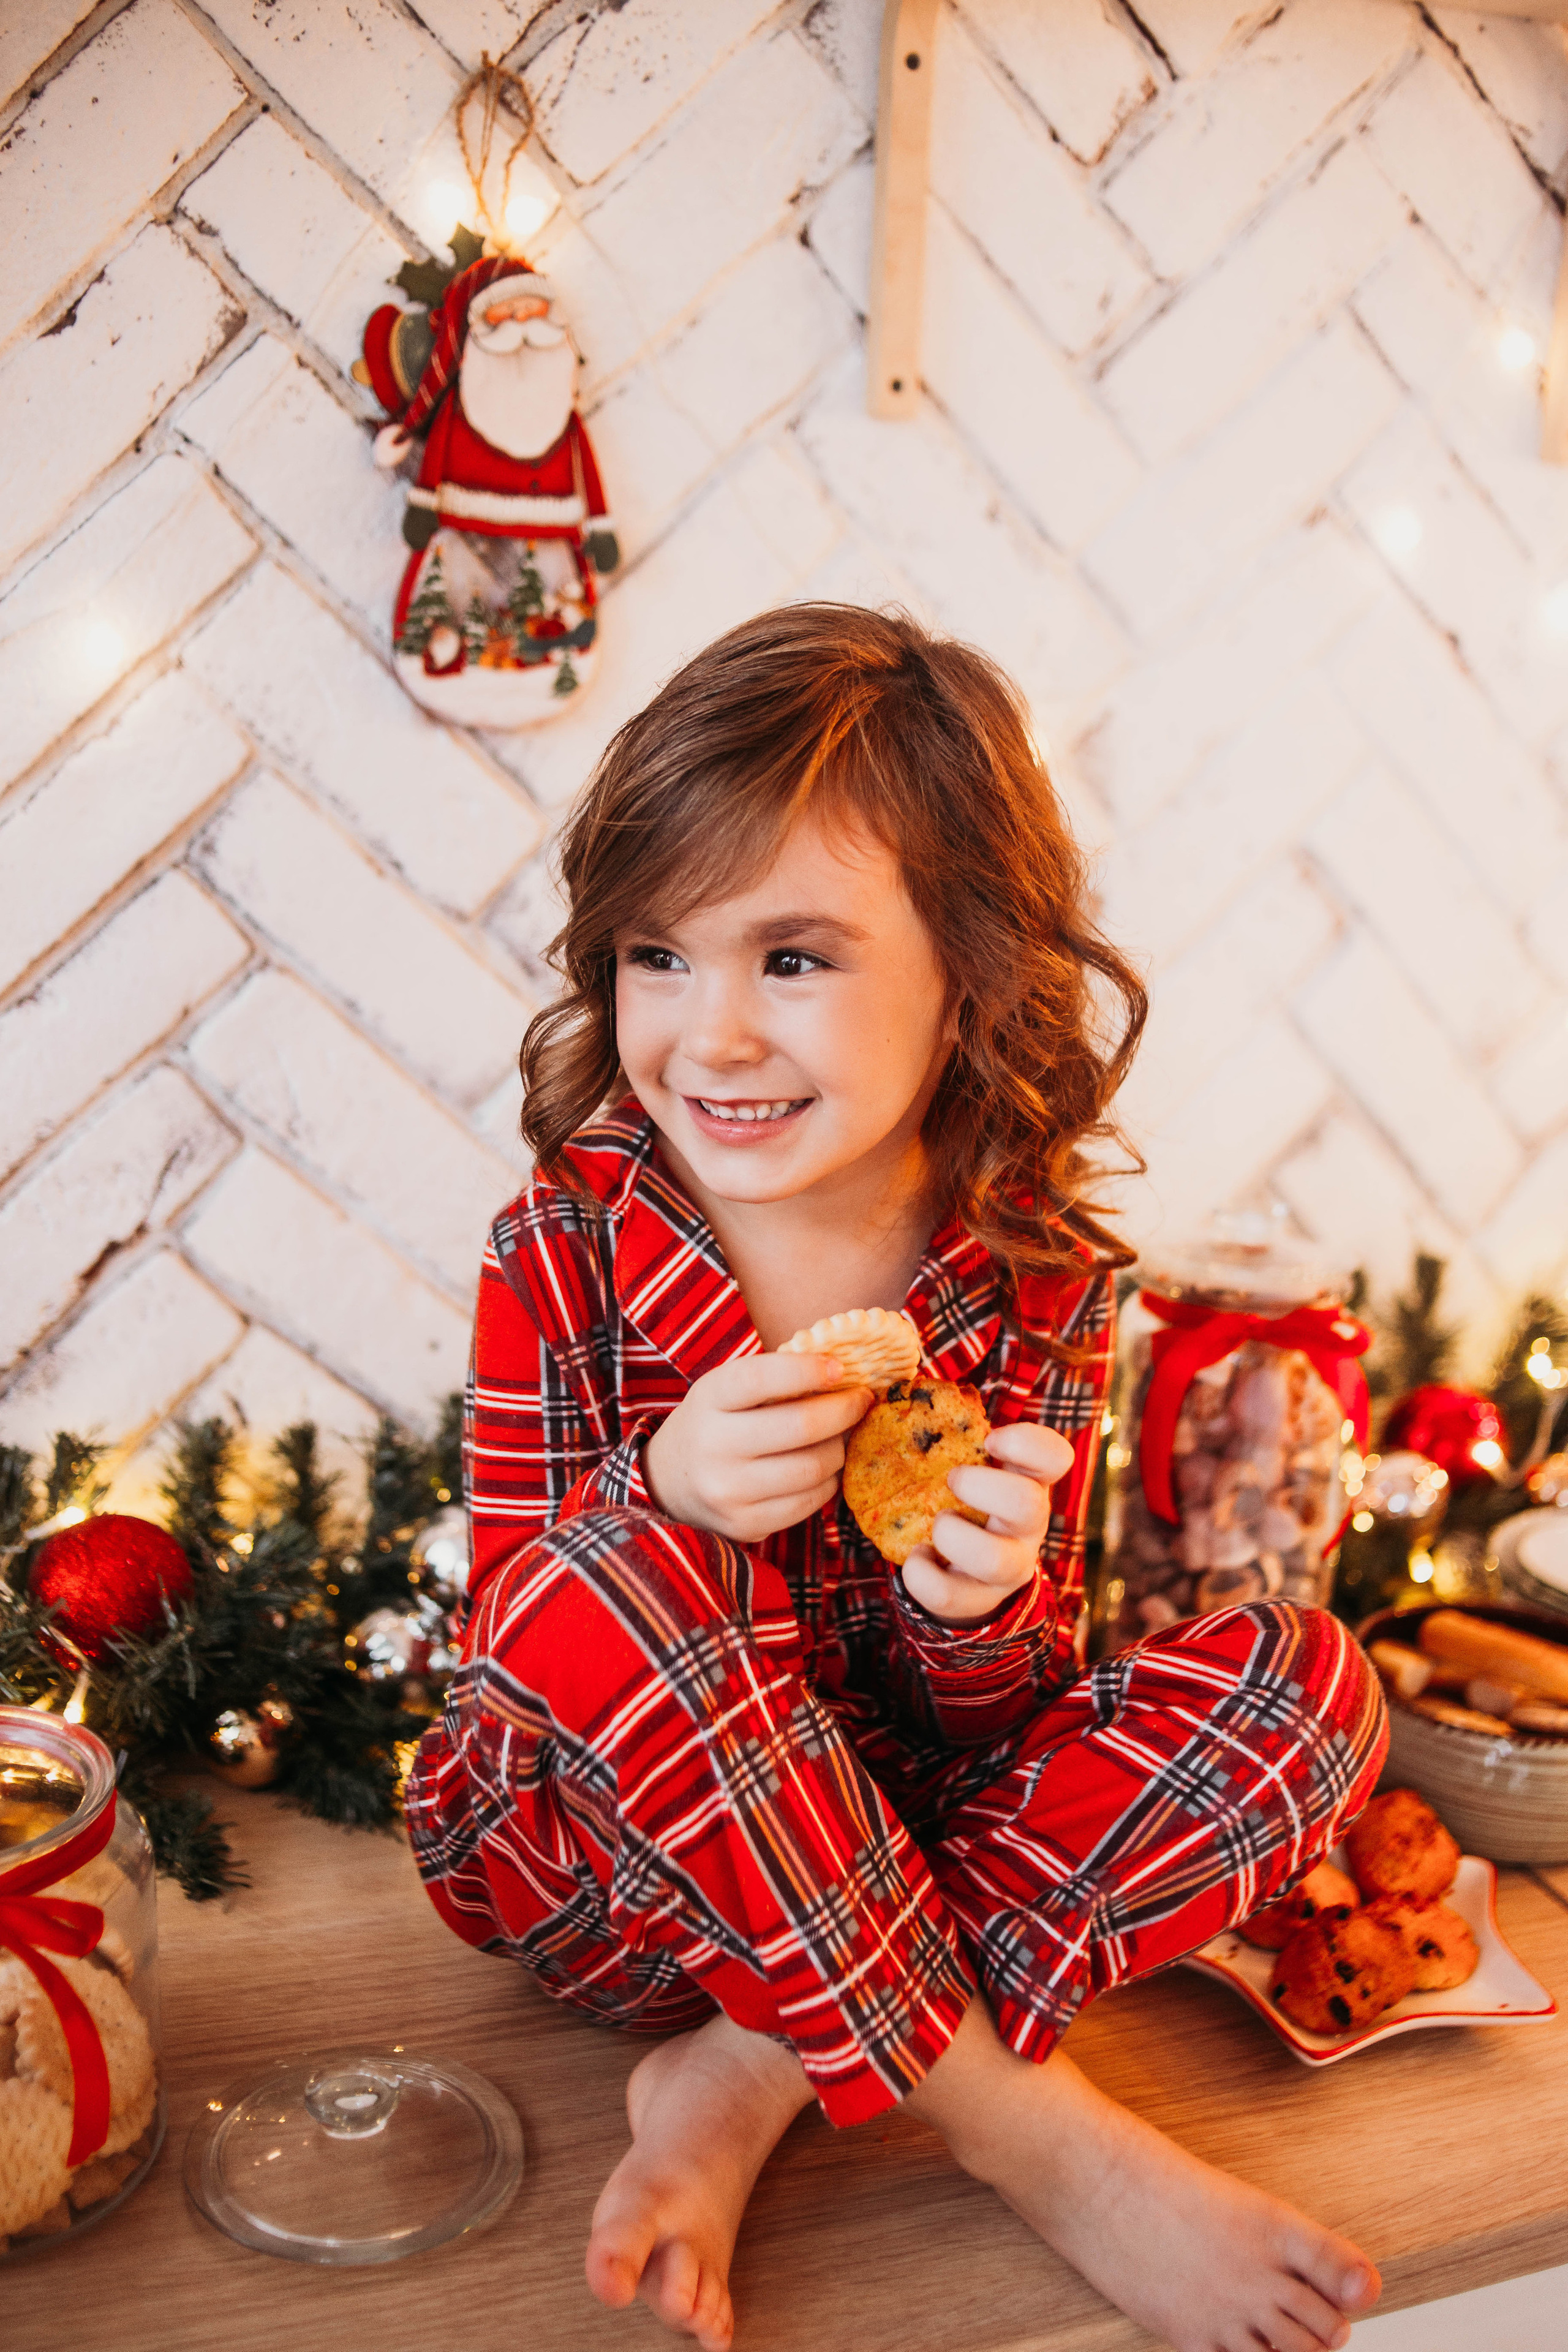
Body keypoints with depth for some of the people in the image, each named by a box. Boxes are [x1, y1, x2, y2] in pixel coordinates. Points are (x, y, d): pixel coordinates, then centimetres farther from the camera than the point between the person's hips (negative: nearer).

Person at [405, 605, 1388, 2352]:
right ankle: (1037, 2136, -22)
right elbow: (524, 1639, -13)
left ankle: (747, 2085, -22)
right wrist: (662, 1500, -35)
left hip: (885, 1857, 3)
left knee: (1306, 1683, -16)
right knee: (606, 1579, -34)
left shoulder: (1036, 1283, -11)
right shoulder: (570, 1244, -15)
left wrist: (984, 1604, -30)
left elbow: (998, 1721, -5)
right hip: (593, 1863, -2)